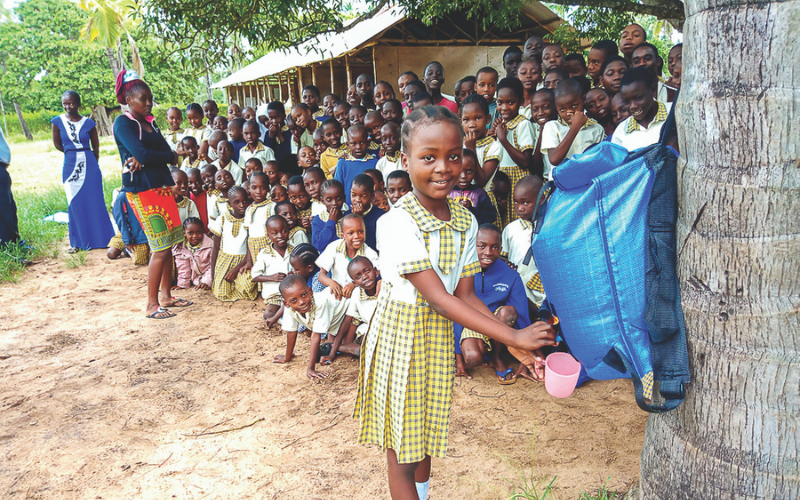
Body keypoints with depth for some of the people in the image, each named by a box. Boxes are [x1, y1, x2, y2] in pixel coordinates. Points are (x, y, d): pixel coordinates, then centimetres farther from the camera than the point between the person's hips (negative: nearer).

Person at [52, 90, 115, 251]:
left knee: (95, 202, 2)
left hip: (90, 166, 0)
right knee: (75, 204, 4)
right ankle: (78, 241, 13)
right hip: (70, 167, 0)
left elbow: (96, 149, 7)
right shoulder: (58, 122, 0)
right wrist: (72, 153, 11)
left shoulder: (88, 123, -1)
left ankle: (101, 237, 14)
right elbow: (57, 144, 10)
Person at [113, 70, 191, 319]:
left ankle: (165, 296, 22)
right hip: (141, 190, -7)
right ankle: (152, 305, 3)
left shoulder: (150, 123, 17)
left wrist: (145, 159, -14)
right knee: (160, 248, -7)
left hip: (161, 185, 8)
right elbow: (141, 153, -18)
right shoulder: (123, 123, -5)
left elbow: (168, 153, 5)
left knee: (168, 244, 9)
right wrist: (170, 155, -3)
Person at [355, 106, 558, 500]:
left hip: (439, 338, 6)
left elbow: (465, 294, -1)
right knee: (401, 447, 8)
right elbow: (439, 299, -25)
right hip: (400, 337, -5)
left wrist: (514, 345, -12)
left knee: (426, 434, 22)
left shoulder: (465, 221, -3)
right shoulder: (397, 222, -23)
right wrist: (511, 336, -26)